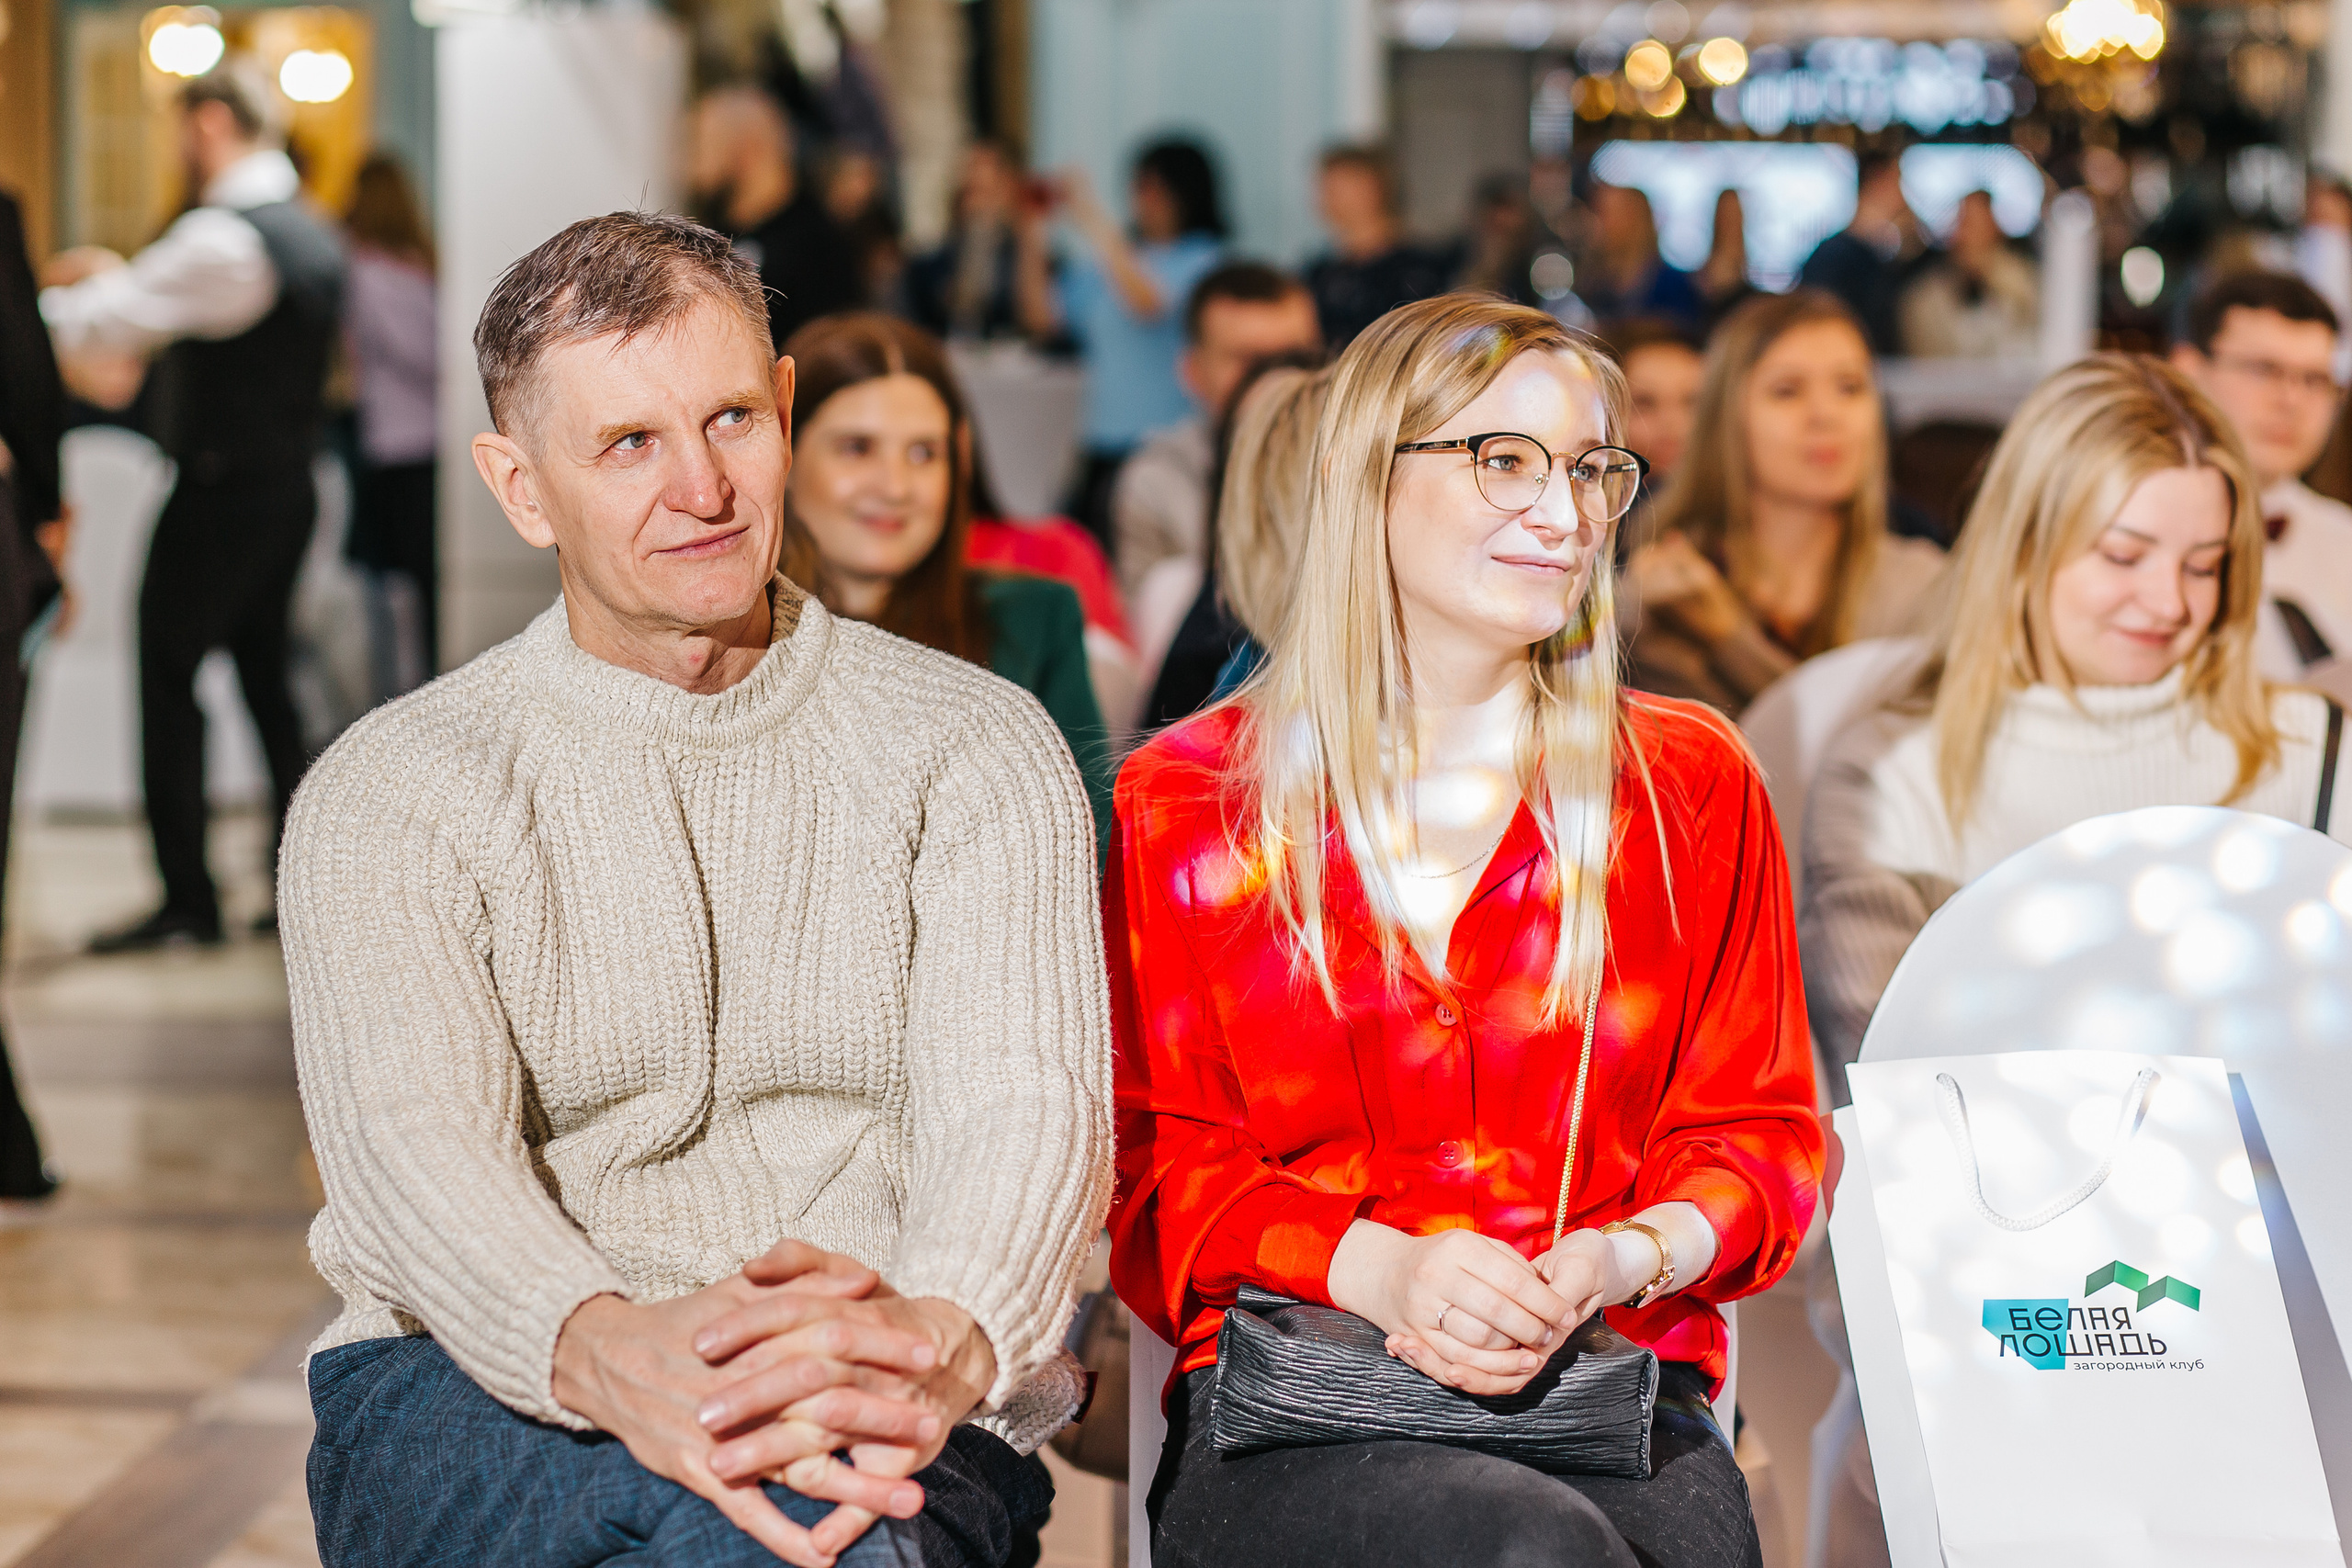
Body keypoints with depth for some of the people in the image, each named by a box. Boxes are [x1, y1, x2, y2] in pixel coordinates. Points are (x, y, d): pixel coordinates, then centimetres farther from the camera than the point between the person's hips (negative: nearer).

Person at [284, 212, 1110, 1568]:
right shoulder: (390, 792, 6)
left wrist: (938, 1341, -34)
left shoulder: (976, 750, 8)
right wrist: (604, 1353, -36)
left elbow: (1022, 1102, -9)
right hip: (482, 1389, -1)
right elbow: (414, 1148, -11)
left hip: (891, 1411, 1)